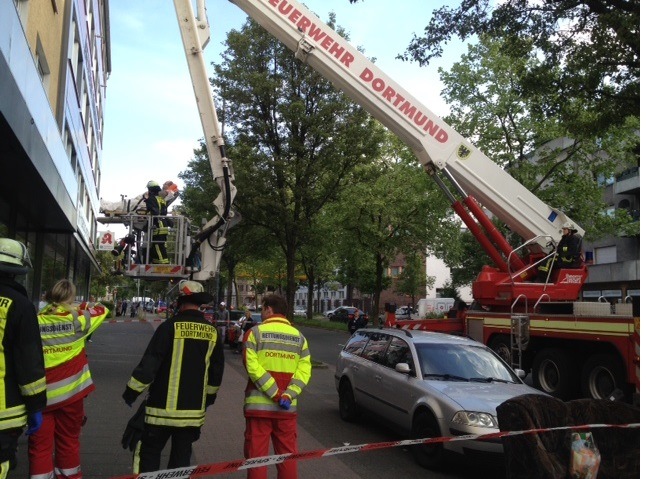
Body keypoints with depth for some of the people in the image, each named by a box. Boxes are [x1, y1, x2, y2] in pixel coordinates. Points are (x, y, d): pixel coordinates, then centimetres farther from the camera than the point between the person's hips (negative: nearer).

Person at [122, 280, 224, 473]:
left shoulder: (170, 327, -12)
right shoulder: (212, 332, 2)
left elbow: (149, 363, -12)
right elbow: (217, 369, 11)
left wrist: (132, 391, 0)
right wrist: (209, 396, 25)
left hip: (163, 408, -4)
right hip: (194, 410, 4)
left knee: (149, 453, 8)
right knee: (181, 457, 14)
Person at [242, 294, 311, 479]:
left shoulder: (255, 332, -2)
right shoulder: (298, 336, 8)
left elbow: (252, 366, -14)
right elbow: (304, 370, -3)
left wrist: (275, 394, -15)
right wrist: (287, 395, -12)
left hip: (259, 406, -3)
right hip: (287, 408, 3)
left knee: (256, 456, 5)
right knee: (287, 455, 13)